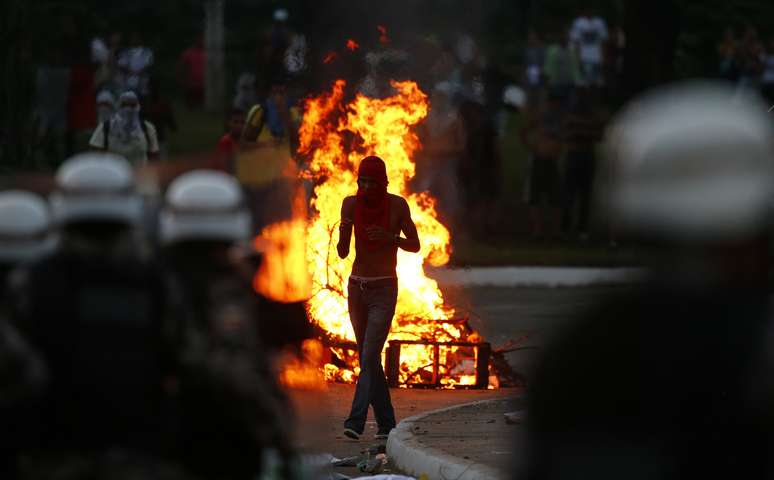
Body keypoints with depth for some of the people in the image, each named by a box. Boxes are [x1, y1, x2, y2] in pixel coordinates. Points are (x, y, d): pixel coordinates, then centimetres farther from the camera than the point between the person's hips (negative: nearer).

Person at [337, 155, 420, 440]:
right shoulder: (351, 204, -2)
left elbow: (415, 245, 0)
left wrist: (389, 237, -19)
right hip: (357, 287, 4)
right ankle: (386, 423, 16)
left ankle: (355, 421, -23)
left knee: (370, 356, -16)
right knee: (369, 360, 7)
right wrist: (343, 232, -23)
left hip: (384, 289, -4)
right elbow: (342, 253, -1)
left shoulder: (397, 204, -9)